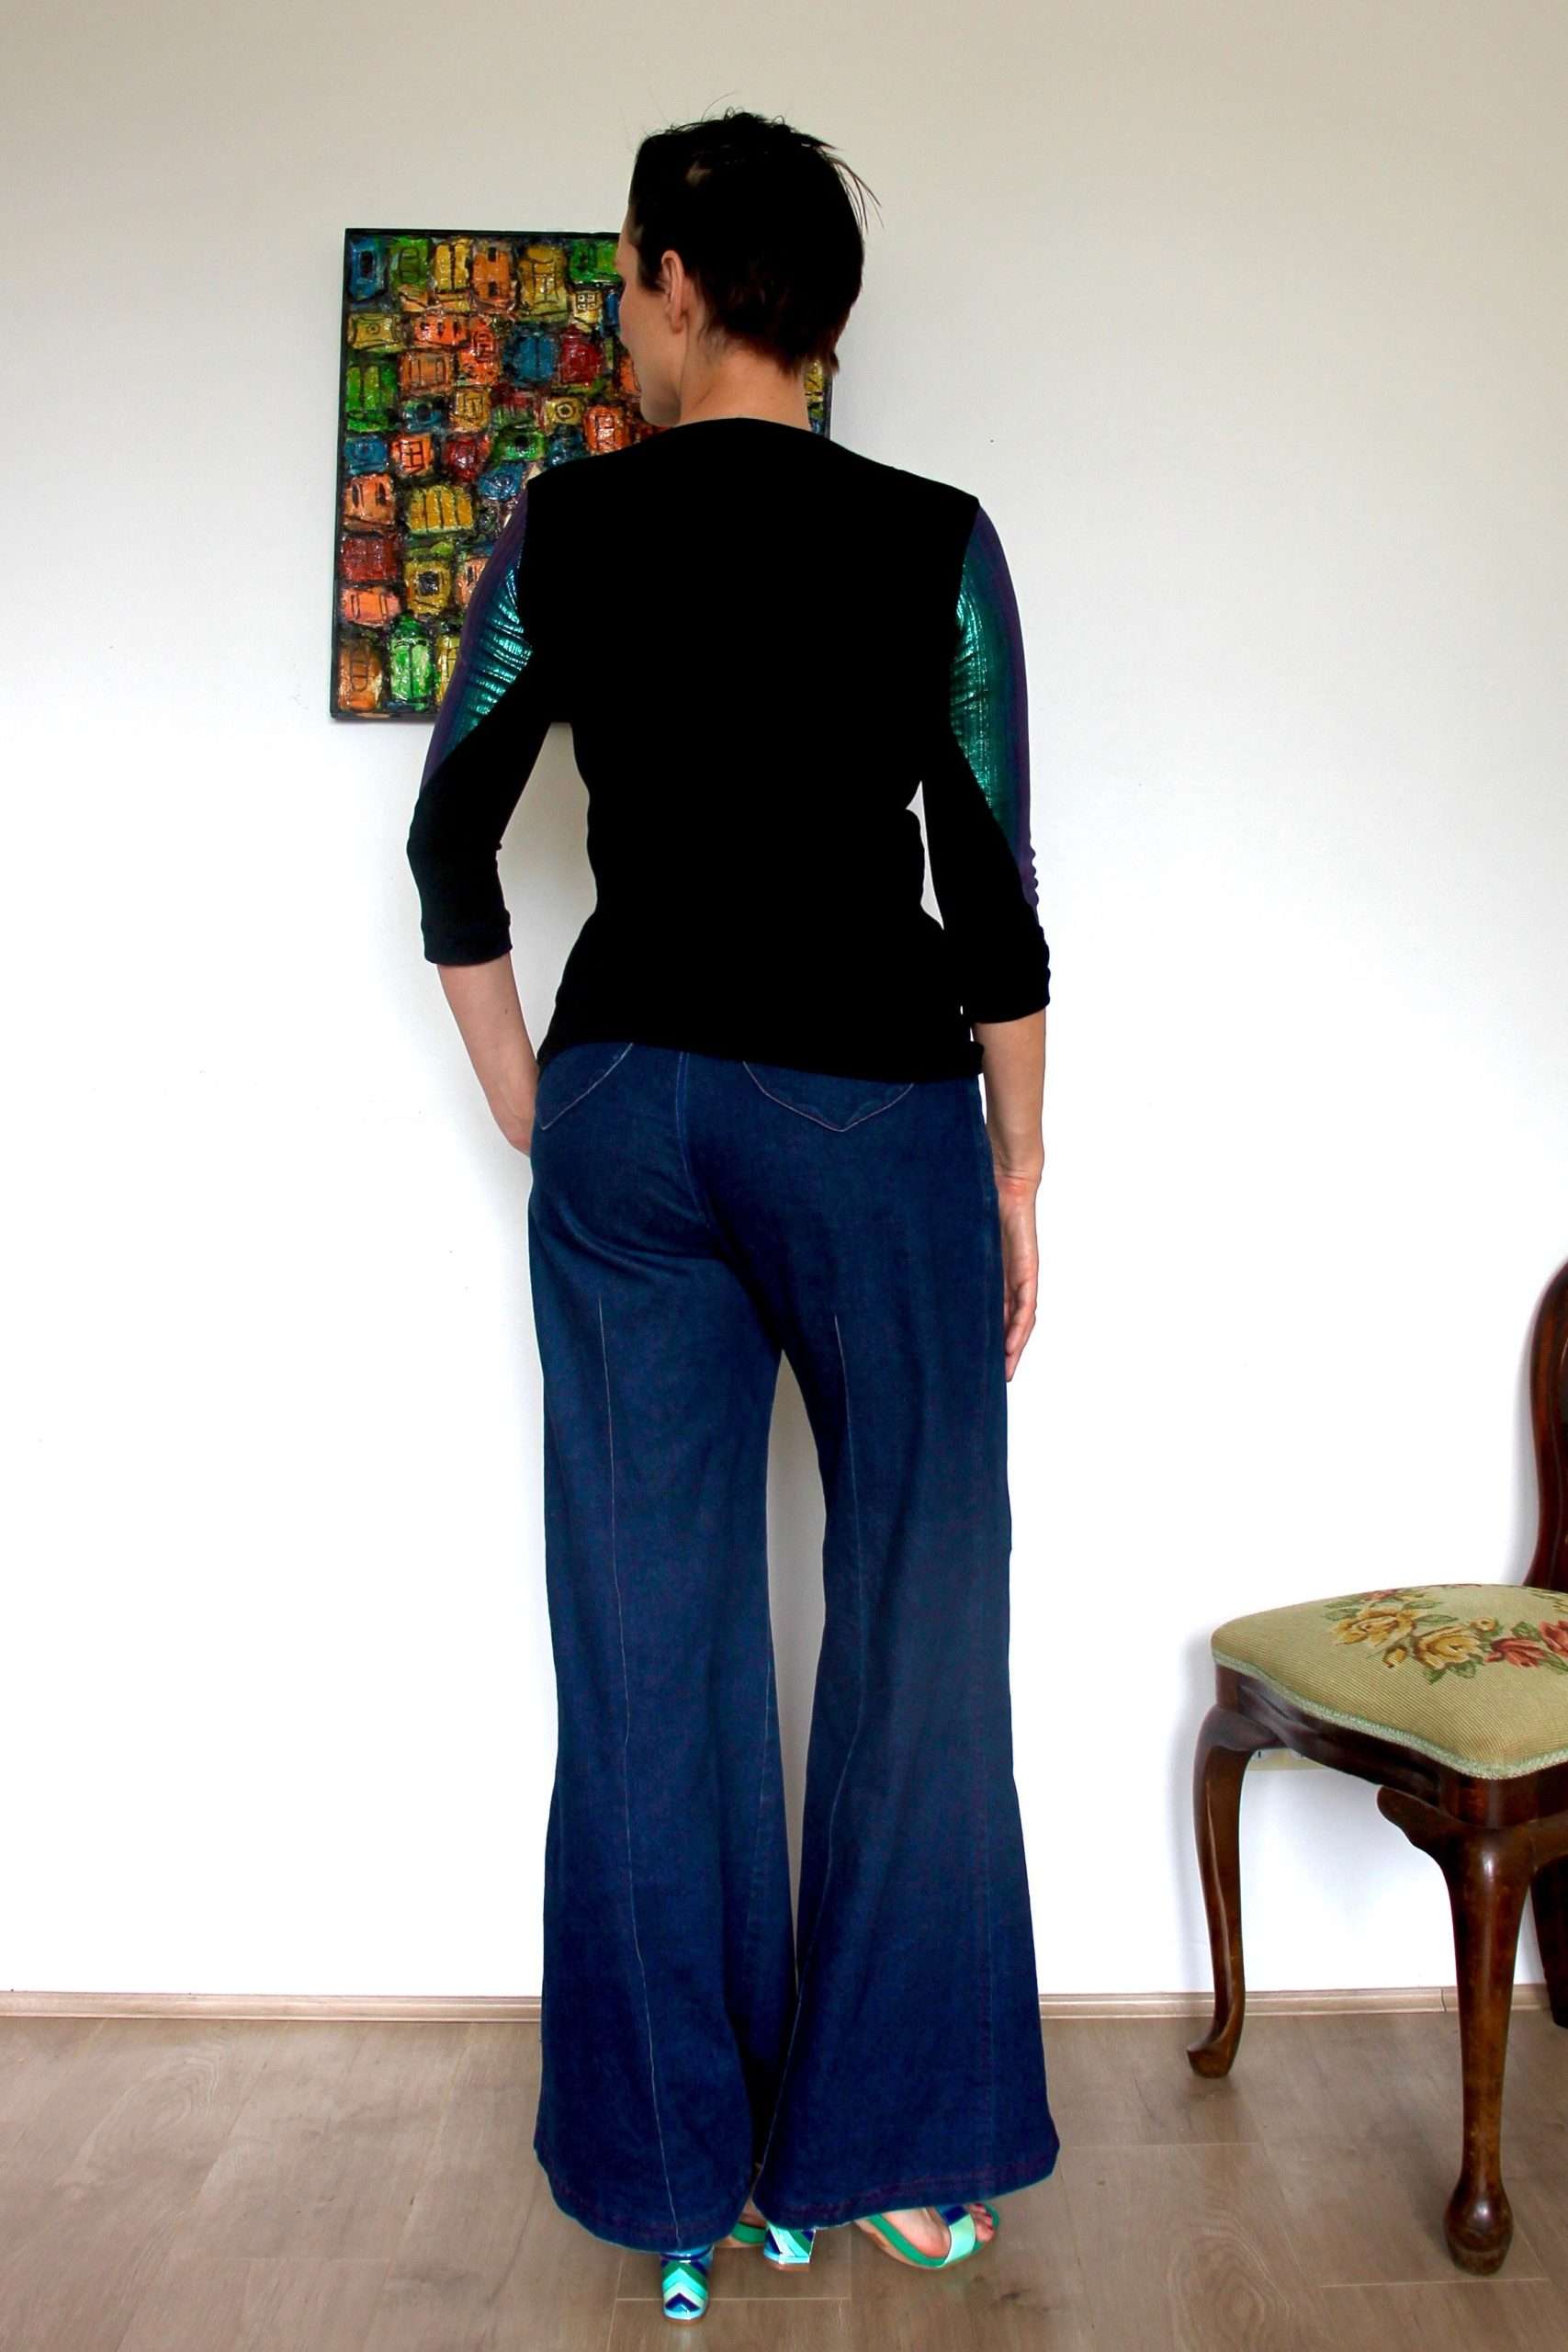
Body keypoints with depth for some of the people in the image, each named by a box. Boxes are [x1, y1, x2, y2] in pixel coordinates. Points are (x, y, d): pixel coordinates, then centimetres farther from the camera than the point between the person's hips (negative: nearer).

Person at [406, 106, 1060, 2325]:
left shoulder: (560, 527, 2)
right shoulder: (934, 542, -3)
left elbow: (451, 839, 5)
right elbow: (994, 893, -4)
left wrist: (529, 1100, 14)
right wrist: (1019, 1167, 5)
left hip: (626, 1116, 2)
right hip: (877, 1108, -2)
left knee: (651, 1649, 9)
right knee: (914, 1633, 10)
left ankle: (681, 2170, 22)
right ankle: (891, 2147, 22)